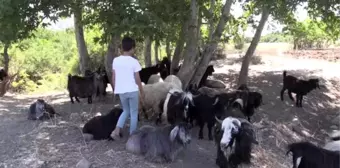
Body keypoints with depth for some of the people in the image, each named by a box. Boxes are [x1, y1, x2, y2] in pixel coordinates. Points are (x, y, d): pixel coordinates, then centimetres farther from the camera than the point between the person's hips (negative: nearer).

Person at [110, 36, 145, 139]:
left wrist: (115, 89, 18)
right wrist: (142, 92, 5)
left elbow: (113, 77, 5)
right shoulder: (134, 61, -10)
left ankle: (117, 130, 4)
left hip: (121, 91, 4)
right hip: (132, 91, -4)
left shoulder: (116, 60, 2)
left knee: (126, 111, 21)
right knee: (134, 113, 11)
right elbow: (137, 79, -7)